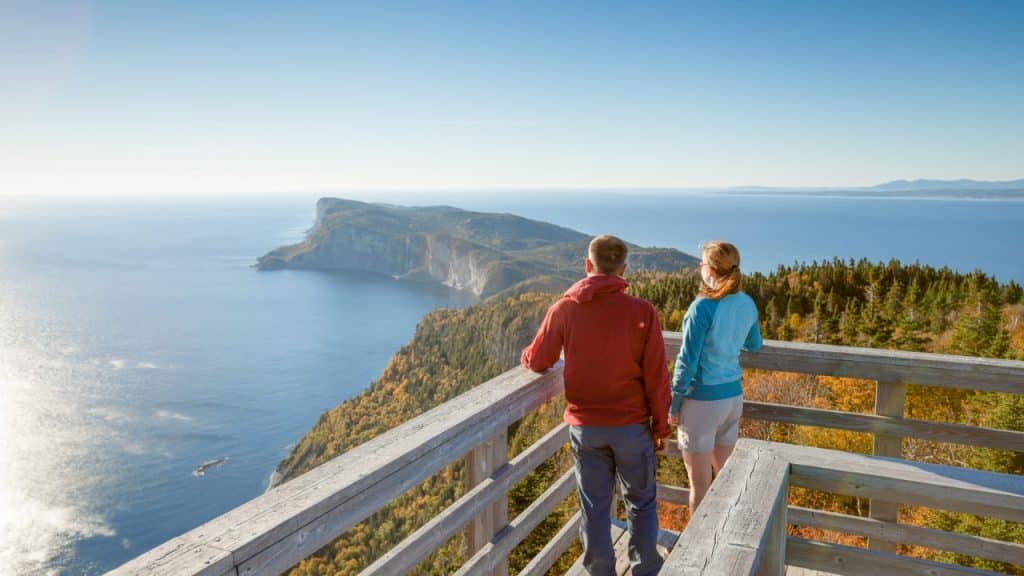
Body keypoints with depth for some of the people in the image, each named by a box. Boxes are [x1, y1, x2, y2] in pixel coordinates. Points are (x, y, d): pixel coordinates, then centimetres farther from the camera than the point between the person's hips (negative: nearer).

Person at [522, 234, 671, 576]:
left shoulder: (564, 309, -8)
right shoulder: (642, 312, -12)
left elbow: (538, 362, 1)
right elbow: (657, 378, -10)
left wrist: (526, 356, 24)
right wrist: (661, 427, 3)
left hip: (584, 426, 1)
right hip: (632, 426, -1)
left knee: (595, 508, 13)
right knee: (641, 504, 18)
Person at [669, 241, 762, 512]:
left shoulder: (703, 307, -19)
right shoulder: (747, 304, 1)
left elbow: (687, 362, -16)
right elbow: (754, 345, 19)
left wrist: (673, 403, -7)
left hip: (702, 400, -7)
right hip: (733, 396, 7)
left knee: (699, 483, 6)